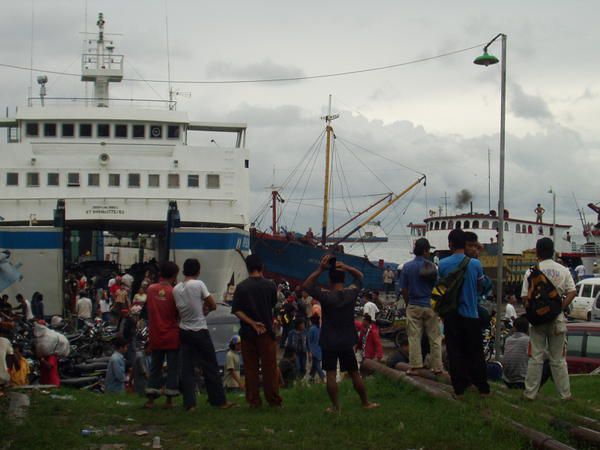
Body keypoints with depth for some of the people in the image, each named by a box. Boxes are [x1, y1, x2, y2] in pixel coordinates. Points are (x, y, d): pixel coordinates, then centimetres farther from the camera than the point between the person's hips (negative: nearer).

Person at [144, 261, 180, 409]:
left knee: (155, 367, 12)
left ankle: (150, 399, 9)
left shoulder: (151, 289, -1)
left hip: (155, 336, 4)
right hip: (172, 336, -4)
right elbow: (179, 315, -5)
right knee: (172, 368, 5)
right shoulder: (174, 292, -12)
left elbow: (148, 309, 10)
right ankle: (169, 399, 5)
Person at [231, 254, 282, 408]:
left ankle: (253, 401, 8)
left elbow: (236, 311, -9)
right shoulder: (270, 285, -4)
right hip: (267, 331, 0)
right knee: (269, 367, 5)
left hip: (247, 332, 1)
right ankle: (273, 399, 6)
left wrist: (252, 323, -11)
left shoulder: (241, 287, -5)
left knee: (250, 368, 6)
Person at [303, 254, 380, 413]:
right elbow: (359, 276, 11)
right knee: (354, 373, 12)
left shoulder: (326, 296, -15)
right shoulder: (351, 293, -6)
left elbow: (306, 285, -11)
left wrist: (320, 269, -16)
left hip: (329, 342, -3)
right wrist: (345, 267, -3)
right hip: (347, 342, 3)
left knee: (331, 374, 2)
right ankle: (366, 402, 20)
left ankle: (335, 406, 3)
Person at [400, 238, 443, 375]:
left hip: (414, 306, 1)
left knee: (414, 337, 4)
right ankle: (437, 366, 9)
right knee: (434, 337, 7)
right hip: (430, 306, 0)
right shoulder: (432, 267, -7)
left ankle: (415, 365, 2)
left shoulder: (407, 266, -4)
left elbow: (404, 290, -2)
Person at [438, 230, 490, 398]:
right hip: (470, 314, 0)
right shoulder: (475, 264, -7)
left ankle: (459, 389, 5)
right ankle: (483, 388, 13)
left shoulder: (443, 264, -8)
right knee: (475, 352, 10)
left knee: (454, 352, 5)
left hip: (451, 315, 0)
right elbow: (480, 283, 9)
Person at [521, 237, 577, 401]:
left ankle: (530, 393, 8)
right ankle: (565, 394, 11)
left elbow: (525, 297, -7)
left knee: (535, 358, 6)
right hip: (557, 319, 1)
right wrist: (560, 308, -3)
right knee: (558, 359, 9)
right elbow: (571, 293, -5)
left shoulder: (531, 272, -5)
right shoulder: (563, 271, 0)